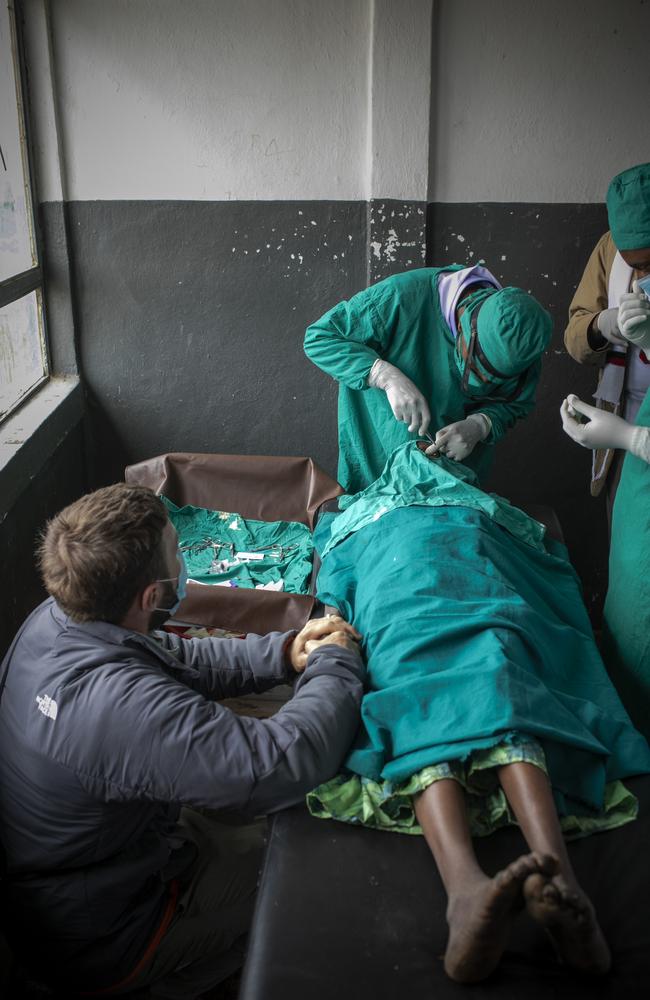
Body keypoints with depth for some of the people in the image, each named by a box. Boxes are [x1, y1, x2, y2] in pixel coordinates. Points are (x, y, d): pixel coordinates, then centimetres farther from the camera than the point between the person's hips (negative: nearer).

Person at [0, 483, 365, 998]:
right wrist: (336, 663, -22)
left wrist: (284, 653, -11)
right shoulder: (122, 705, -41)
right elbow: (287, 763, -40)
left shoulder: (53, 620, -13)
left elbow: (178, 659, 1)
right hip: (97, 941, -7)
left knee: (255, 833, 19)